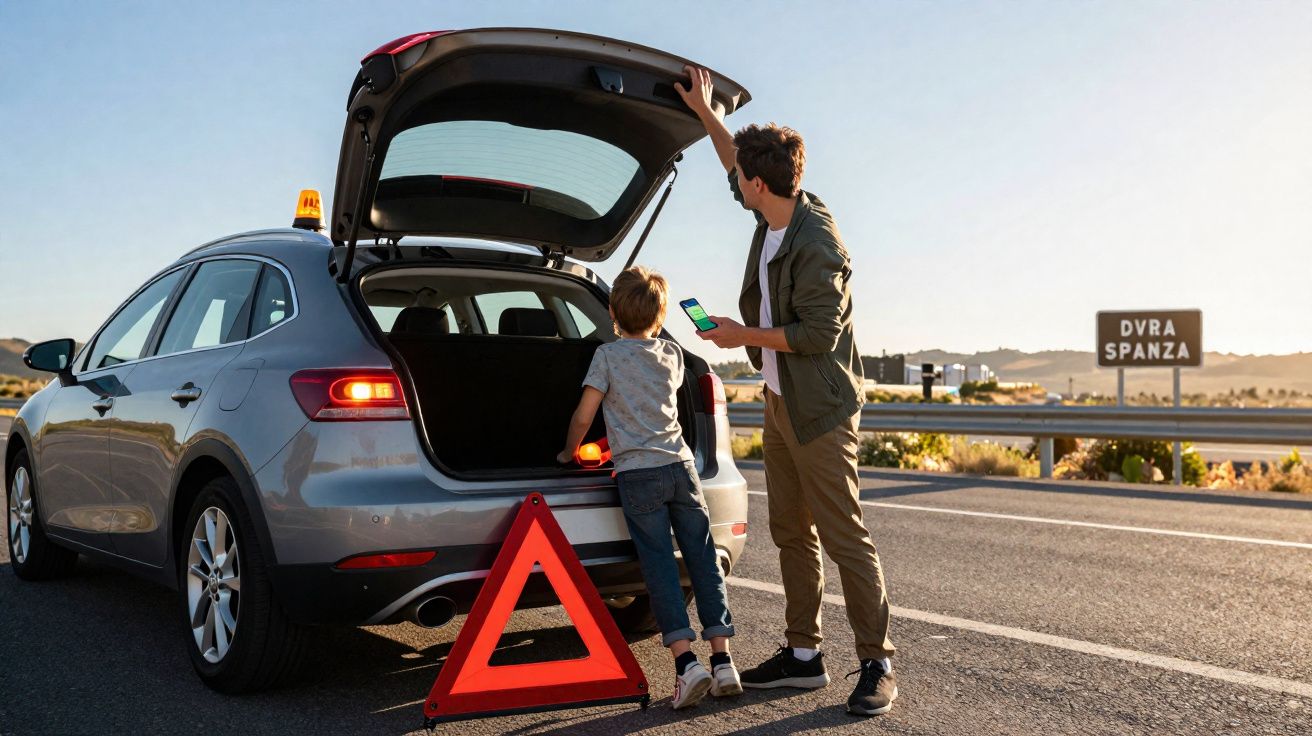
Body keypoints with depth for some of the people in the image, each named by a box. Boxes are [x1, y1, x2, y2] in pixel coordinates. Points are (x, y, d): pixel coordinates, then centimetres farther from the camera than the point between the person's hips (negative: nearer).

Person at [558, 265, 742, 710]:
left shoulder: (608, 356, -2)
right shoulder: (671, 354, 12)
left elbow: (583, 416, -2)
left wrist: (568, 453, 14)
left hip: (638, 474, -4)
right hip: (680, 465, 4)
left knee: (659, 565, -2)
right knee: (703, 560, 5)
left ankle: (686, 661, -12)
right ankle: (722, 661, 5)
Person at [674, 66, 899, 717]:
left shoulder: (815, 245, -22)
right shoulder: (775, 211, 5)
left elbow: (820, 333, -23)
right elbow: (739, 170, 26)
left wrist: (742, 335, -14)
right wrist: (706, 114, 27)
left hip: (819, 408, -10)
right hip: (780, 402, 10)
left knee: (843, 535, -6)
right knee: (791, 534, 12)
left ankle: (877, 665, 3)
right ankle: (803, 654, 21)